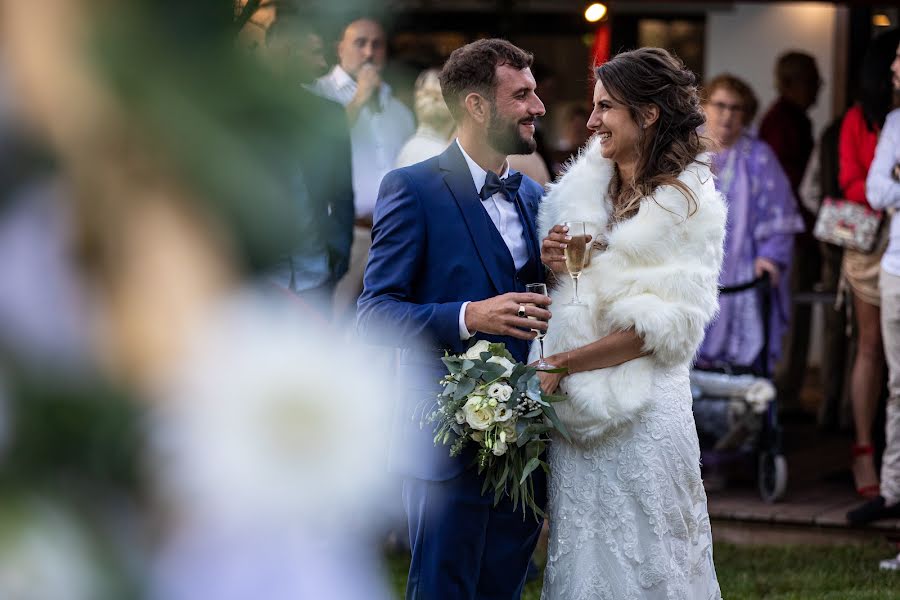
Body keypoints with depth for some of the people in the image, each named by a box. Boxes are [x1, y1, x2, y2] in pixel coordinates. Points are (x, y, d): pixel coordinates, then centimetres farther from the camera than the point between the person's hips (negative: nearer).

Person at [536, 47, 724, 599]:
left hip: (642, 413, -5)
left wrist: (564, 363, -16)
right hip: (576, 409, 6)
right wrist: (554, 261, -3)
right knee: (581, 553, 9)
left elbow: (664, 324, -14)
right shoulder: (584, 186, 10)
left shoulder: (687, 201, -8)